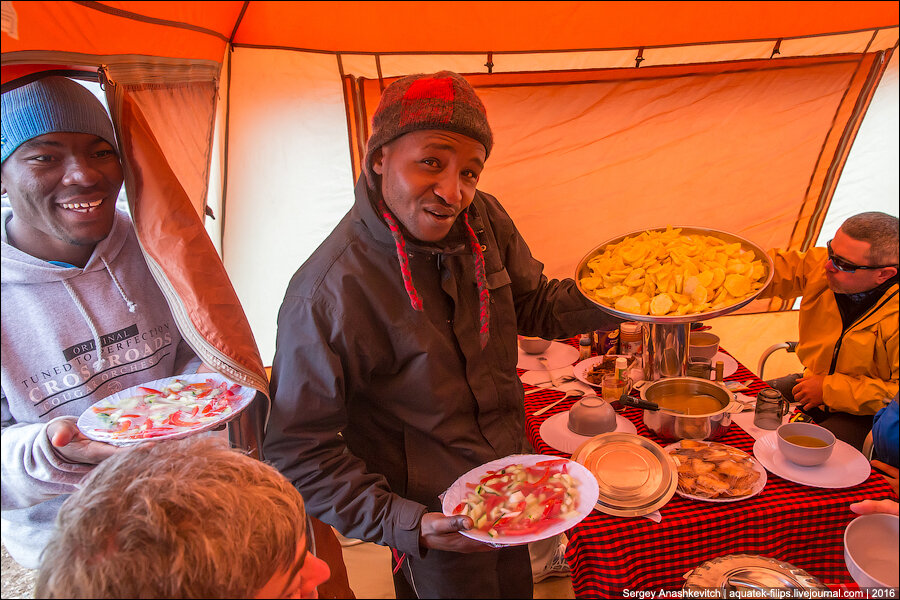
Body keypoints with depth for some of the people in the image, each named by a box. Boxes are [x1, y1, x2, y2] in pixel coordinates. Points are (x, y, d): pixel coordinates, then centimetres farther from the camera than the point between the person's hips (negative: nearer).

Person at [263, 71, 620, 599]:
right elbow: (299, 451, -23)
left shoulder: (483, 218, -13)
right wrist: (405, 525, -29)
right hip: (436, 516, -6)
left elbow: (531, 304, 3)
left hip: (511, 478, 7)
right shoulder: (326, 296, -31)